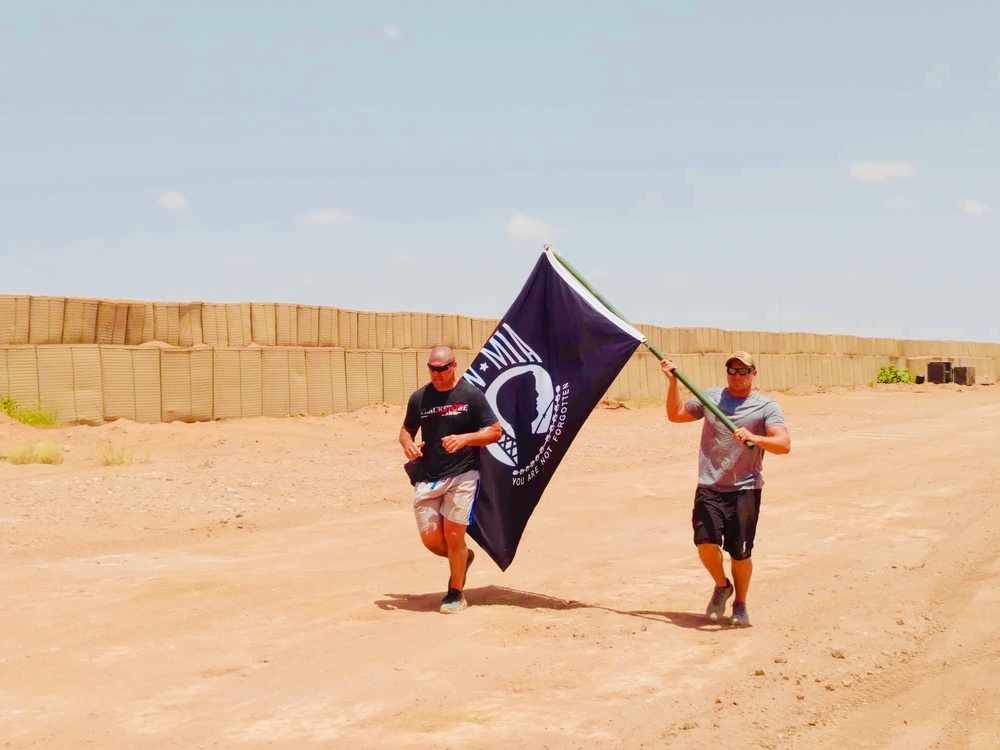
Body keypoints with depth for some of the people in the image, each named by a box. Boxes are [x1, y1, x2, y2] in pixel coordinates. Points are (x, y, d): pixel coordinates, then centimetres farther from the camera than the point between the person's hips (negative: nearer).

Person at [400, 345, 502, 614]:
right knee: (430, 539, -1)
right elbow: (406, 430, 19)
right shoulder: (419, 398, 7)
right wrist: (408, 444, -5)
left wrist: (464, 438, -17)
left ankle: (455, 593, 11)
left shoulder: (471, 395, -4)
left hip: (462, 474, -4)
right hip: (427, 478, 4)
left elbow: (495, 431, -2)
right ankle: (464, 557, 32)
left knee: (453, 535, -7)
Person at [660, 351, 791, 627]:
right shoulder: (710, 397, 11)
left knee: (740, 552, -1)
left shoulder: (766, 407, -1)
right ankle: (722, 586, 16)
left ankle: (740, 604, 23)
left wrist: (754, 438, -33)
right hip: (709, 487, 2)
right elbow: (675, 414, 23)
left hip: (745, 489, -2)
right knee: (706, 542, -14)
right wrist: (673, 381, 12)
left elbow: (784, 444, -16)